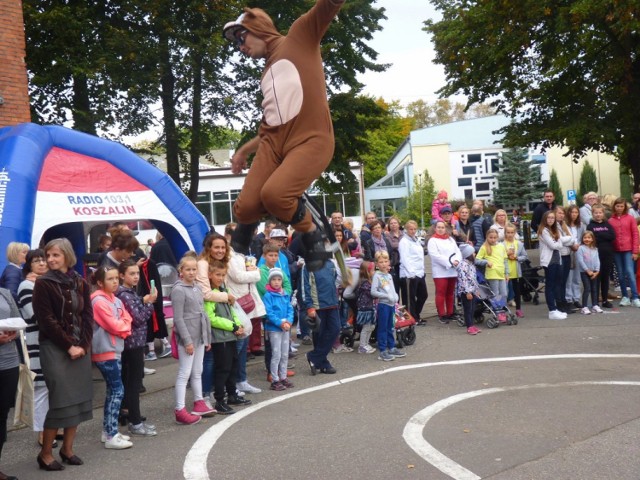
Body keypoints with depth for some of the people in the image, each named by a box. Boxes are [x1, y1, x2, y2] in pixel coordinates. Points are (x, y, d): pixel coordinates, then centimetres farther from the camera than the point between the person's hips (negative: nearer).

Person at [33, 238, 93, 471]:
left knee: (79, 398, 5)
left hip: (81, 347, 5)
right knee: (61, 399, -7)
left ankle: (67, 448, 17)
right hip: (54, 348, -5)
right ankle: (45, 453, 6)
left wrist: (83, 345, -8)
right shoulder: (43, 283, -5)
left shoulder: (80, 283, 8)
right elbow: (47, 320, -10)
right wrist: (68, 345, -13)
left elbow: (88, 316, 5)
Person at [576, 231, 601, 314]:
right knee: (587, 289, -9)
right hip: (584, 272, -5)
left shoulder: (595, 249, 10)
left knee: (594, 289, 10)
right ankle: (584, 307, -6)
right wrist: (588, 271, -13)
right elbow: (580, 261, -12)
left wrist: (597, 271, -6)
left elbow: (597, 261, 6)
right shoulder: (580, 248, -6)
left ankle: (595, 306, 19)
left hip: (594, 272, 5)